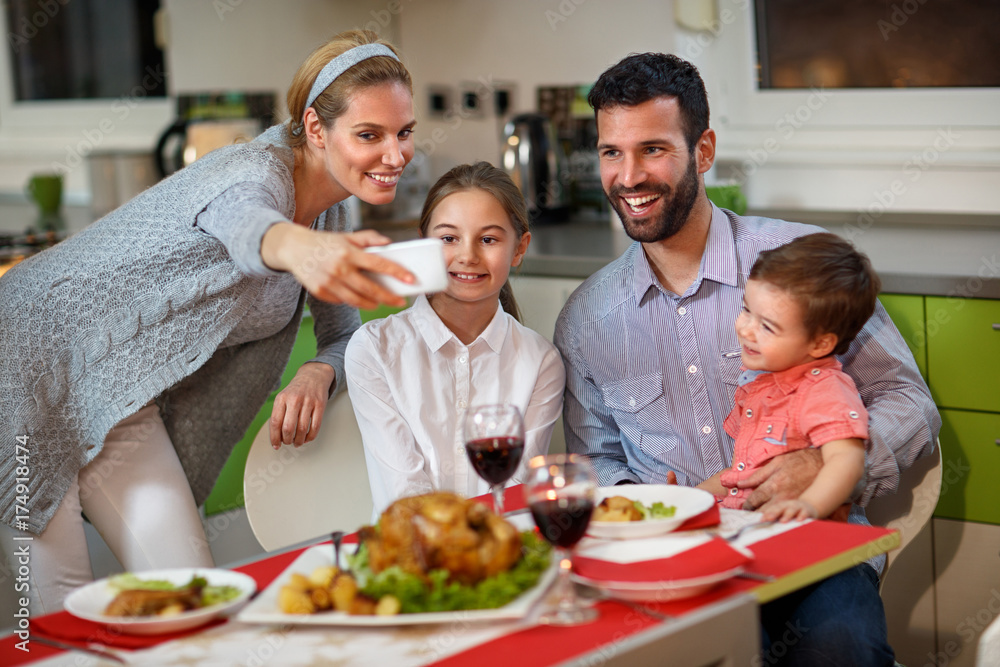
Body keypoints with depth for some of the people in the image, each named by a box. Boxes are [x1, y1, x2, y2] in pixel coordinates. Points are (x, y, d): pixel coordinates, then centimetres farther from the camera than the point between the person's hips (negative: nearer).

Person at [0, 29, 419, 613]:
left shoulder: (330, 209, 1)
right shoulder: (257, 172, -25)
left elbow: (346, 337, 9)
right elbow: (246, 224, -50)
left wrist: (317, 376, -15)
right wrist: (299, 250, -75)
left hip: (122, 401, 8)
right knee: (64, 608, -9)